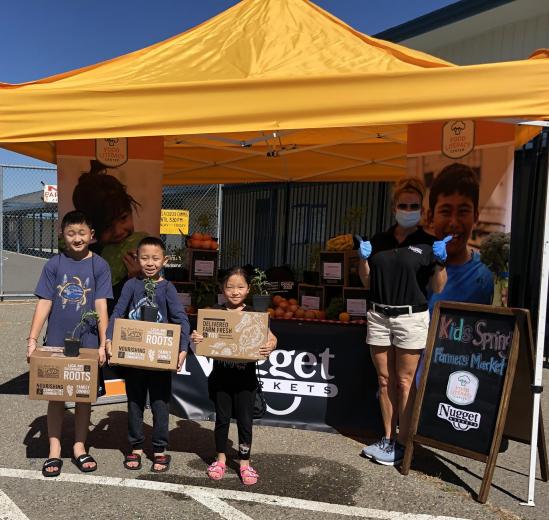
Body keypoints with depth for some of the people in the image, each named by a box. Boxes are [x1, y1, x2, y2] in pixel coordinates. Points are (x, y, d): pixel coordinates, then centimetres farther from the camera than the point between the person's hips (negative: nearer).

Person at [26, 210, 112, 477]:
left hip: (88, 341, 0)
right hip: (56, 340, 1)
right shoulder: (54, 264, -1)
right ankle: (54, 450, 23)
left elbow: (101, 307, -7)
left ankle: (79, 447, 27)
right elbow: (44, 303, -1)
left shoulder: (99, 265, -4)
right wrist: (32, 339, -7)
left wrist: (103, 343, -11)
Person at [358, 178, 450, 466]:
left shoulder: (428, 243, 1)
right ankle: (387, 438, 23)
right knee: (384, 381, 11)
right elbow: (367, 282, 12)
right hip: (378, 316, 4)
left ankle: (401, 443, 13)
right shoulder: (378, 240, 9)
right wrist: (363, 258, -3)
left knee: (405, 382, 1)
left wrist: (439, 261, -15)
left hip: (411, 317, -3)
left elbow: (438, 288, 0)